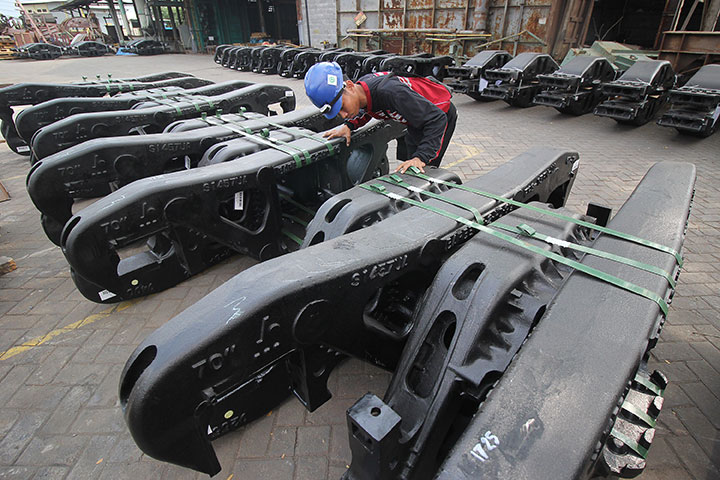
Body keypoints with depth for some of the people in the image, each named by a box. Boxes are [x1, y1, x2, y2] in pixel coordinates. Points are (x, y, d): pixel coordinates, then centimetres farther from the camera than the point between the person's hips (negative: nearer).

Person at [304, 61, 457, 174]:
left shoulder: (389, 92, -43)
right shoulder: (361, 87, -19)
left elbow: (437, 118, -39)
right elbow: (366, 111, 7)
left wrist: (421, 157, -47)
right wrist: (349, 125, -12)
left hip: (440, 111, -8)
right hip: (419, 116, 8)